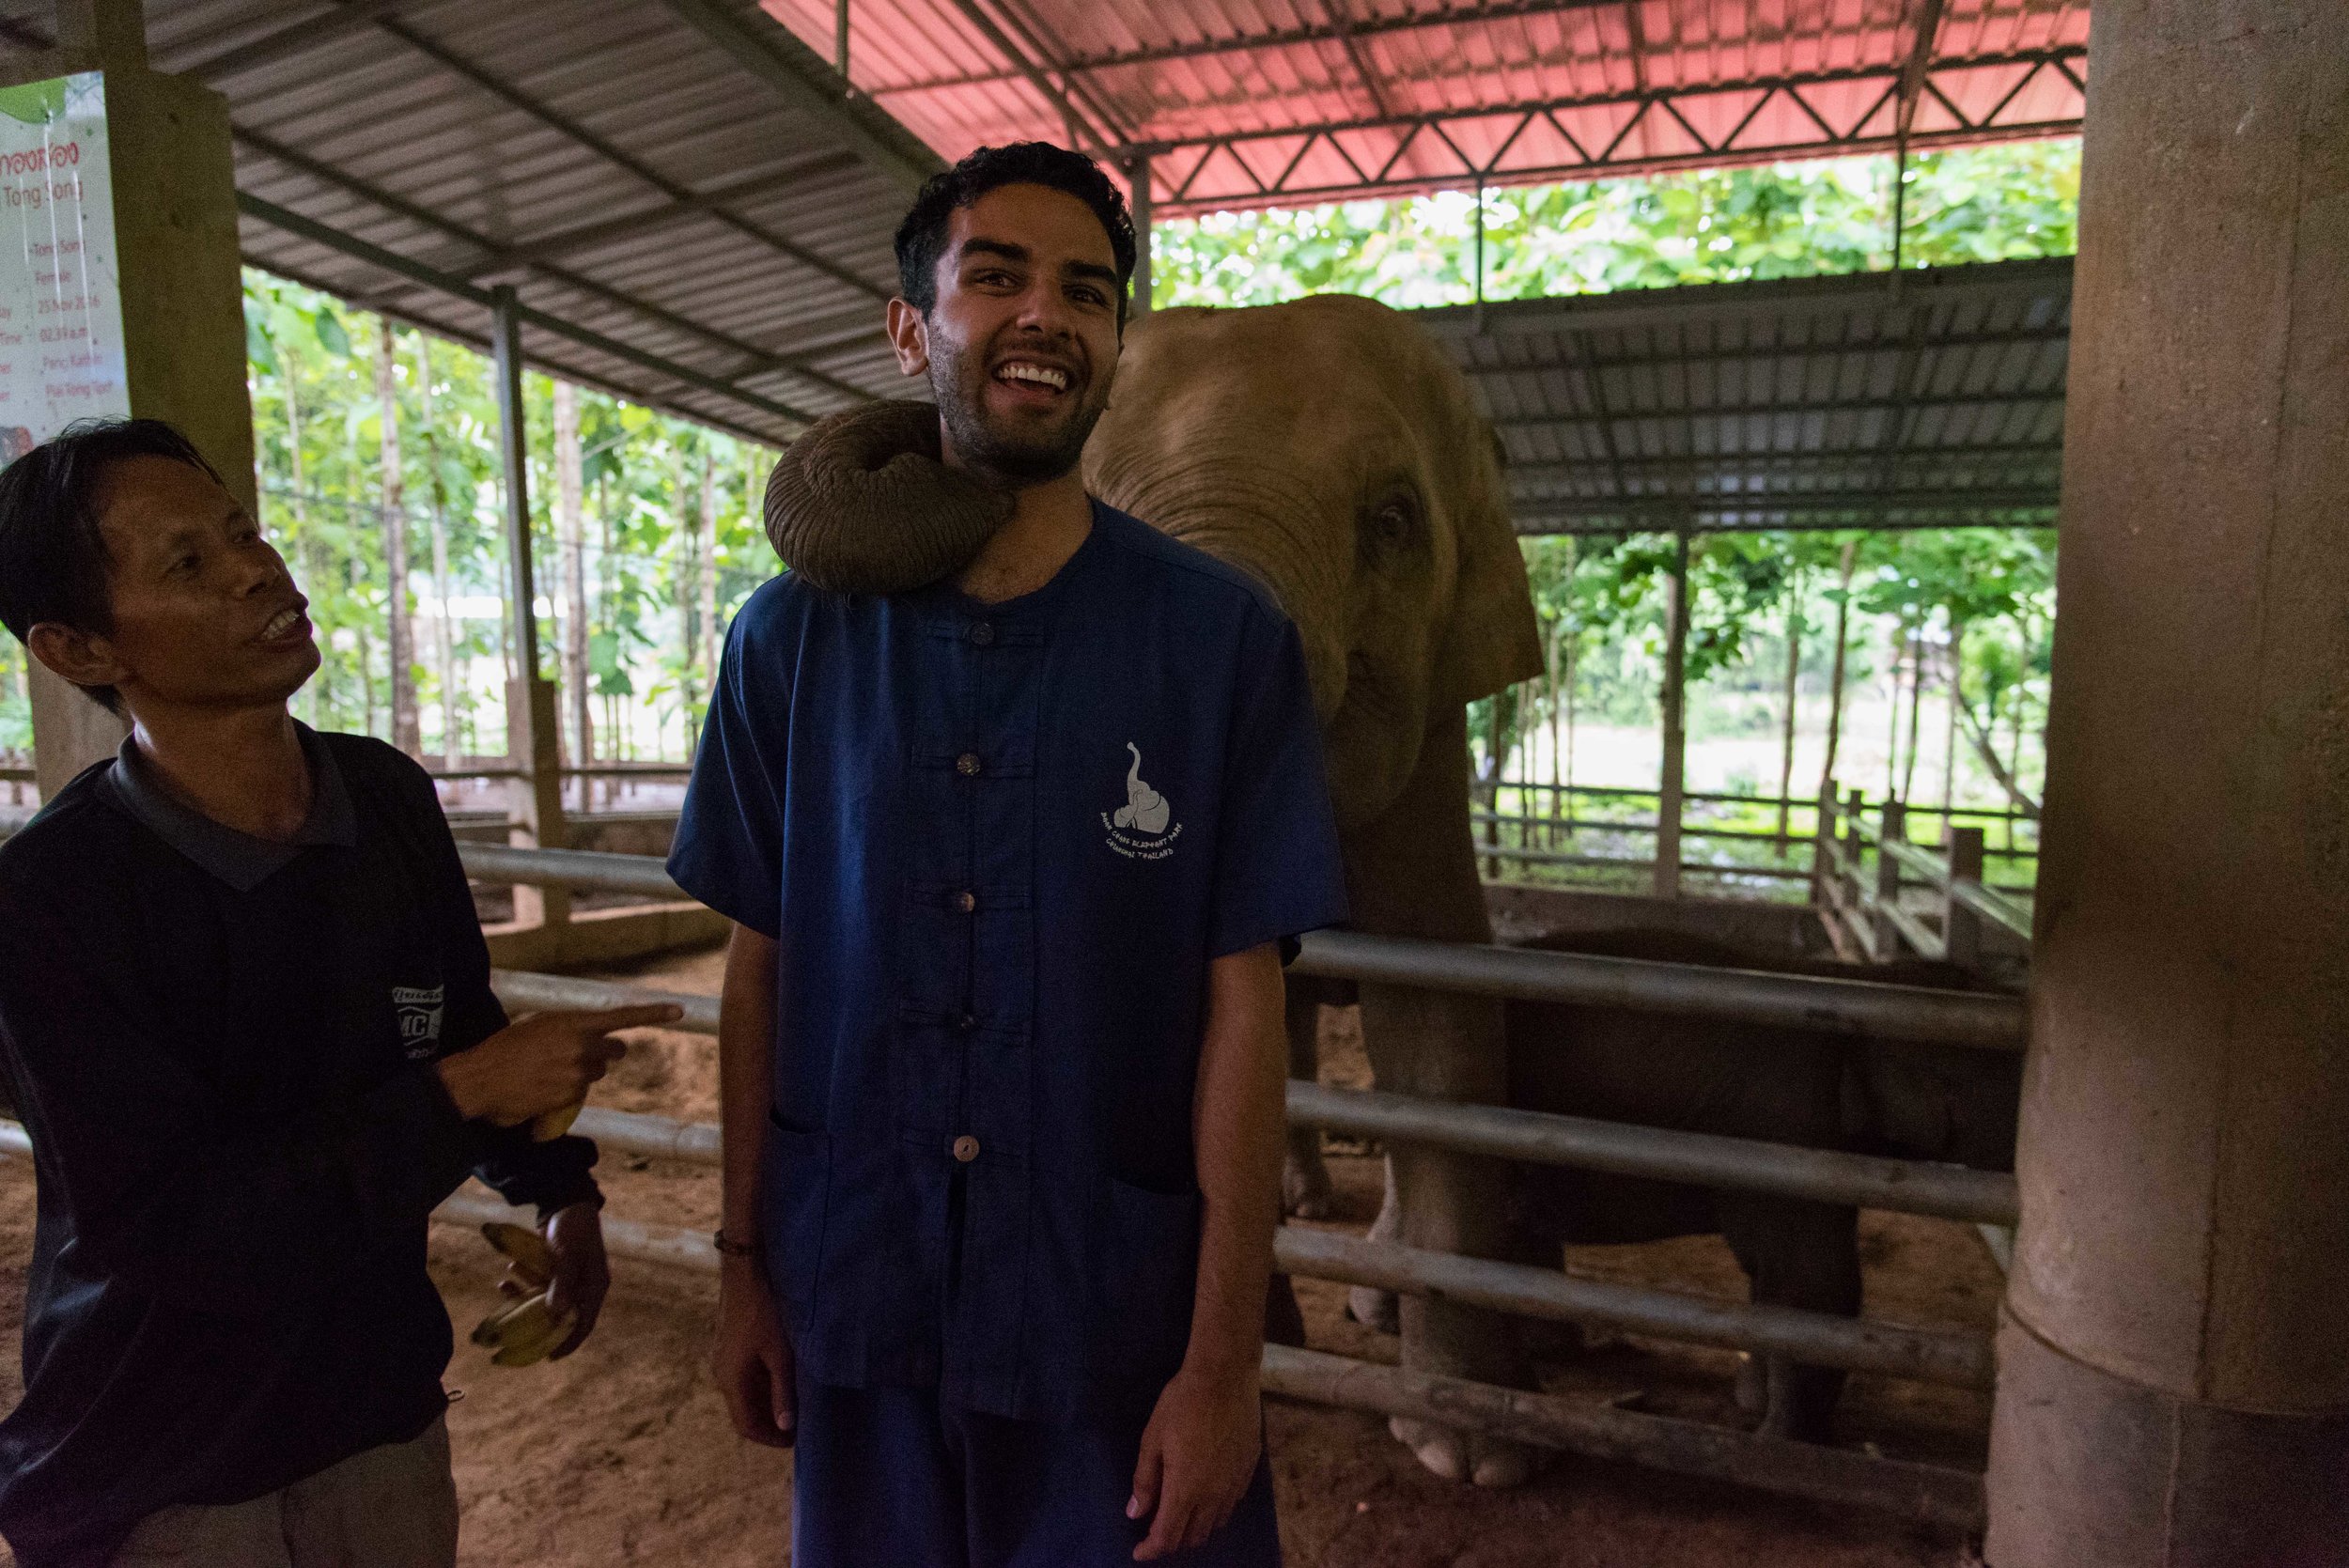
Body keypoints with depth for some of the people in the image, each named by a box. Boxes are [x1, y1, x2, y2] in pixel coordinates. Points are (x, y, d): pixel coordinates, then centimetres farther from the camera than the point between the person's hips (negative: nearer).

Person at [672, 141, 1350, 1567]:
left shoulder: (1223, 638, -10)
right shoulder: (793, 639, -3)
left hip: (1121, 1319, -2)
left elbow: (1244, 1008, -10)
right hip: (855, 1304, 3)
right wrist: (745, 1263, 6)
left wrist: (1225, 1357, -10)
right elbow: (763, 968, 3)